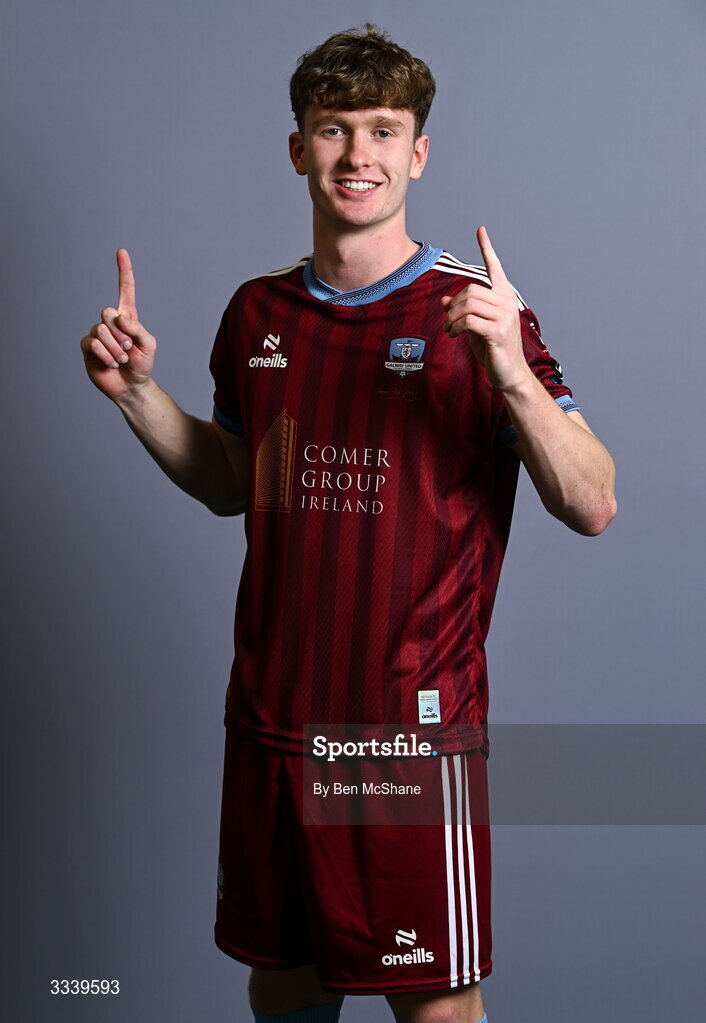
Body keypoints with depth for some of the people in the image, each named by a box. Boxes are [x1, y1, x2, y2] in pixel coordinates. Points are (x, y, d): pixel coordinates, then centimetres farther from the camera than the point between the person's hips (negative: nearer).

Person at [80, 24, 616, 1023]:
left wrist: (512, 373, -29)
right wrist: (138, 391, 4)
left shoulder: (476, 312, -8)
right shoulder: (258, 313, 6)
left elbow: (592, 506, -13)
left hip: (415, 723, -4)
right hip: (272, 715, 5)